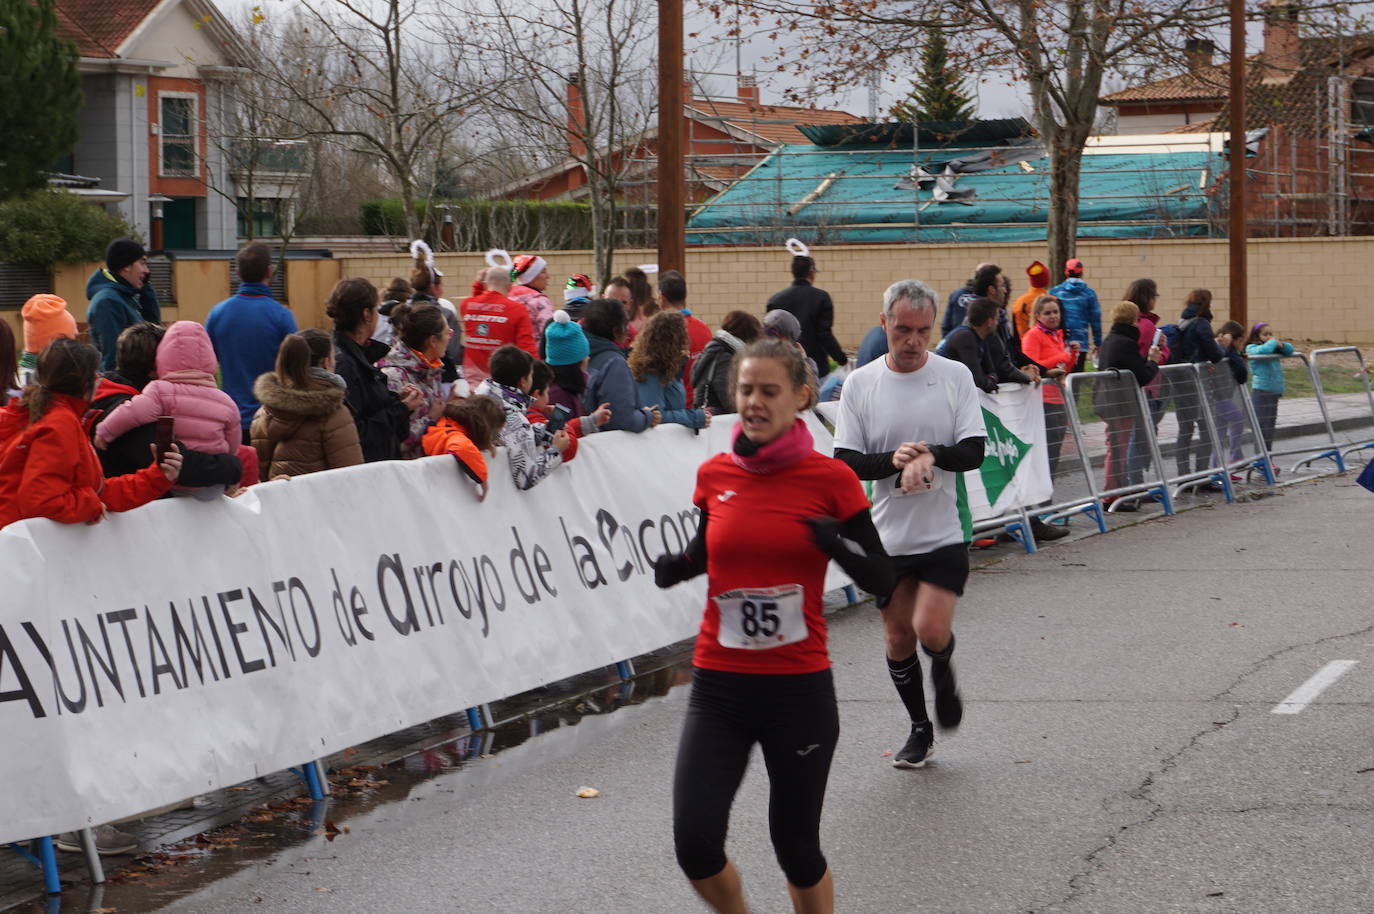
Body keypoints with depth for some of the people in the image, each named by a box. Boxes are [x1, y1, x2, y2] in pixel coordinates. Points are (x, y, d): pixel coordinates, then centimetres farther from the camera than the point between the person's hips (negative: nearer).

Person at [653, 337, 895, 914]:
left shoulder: (831, 479, -6)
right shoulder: (714, 474, 3)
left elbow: (881, 580, -2)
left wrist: (837, 545, -22)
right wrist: (675, 567, -1)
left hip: (799, 689, -2)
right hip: (719, 687, 2)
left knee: (797, 849, 6)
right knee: (695, 845, -9)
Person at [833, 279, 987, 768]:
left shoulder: (956, 376, -2)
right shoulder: (859, 384, -1)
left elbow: (974, 451, -6)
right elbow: (846, 461, -3)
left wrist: (932, 455, -25)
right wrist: (893, 460, -22)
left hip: (945, 531, -2)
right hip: (889, 534, 2)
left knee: (931, 629, -15)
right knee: (898, 638, 8)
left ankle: (943, 671, 20)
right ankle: (920, 729, 27)